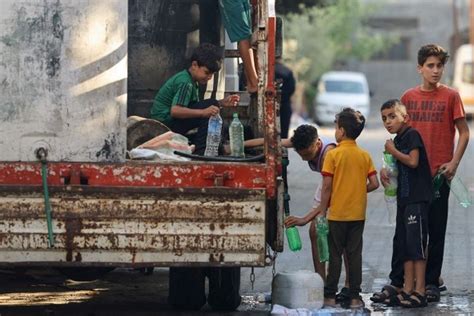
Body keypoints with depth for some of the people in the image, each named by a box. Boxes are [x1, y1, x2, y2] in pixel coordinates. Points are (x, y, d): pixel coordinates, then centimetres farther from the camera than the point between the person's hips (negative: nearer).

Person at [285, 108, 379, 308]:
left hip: (337, 214, -3)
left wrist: (322, 210, -3)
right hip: (358, 214, 3)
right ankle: (355, 297, 7)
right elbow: (374, 183, -1)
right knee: (354, 255, 7)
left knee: (334, 256, 5)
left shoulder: (333, 155, -10)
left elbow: (327, 187, -11)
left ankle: (330, 296, 7)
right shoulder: (365, 156, 2)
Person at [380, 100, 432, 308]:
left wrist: (393, 151, -10)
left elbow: (413, 161, -21)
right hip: (404, 199, 9)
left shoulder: (412, 135, -10)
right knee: (403, 245, 9)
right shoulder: (397, 140, 16)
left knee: (416, 243, -9)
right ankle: (407, 290, 13)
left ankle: (419, 291, -7)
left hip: (417, 198, -9)